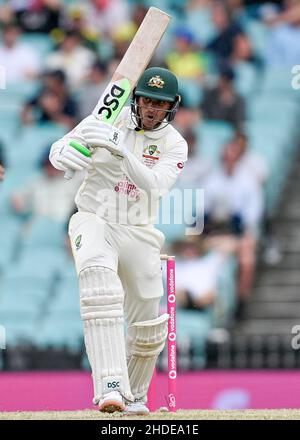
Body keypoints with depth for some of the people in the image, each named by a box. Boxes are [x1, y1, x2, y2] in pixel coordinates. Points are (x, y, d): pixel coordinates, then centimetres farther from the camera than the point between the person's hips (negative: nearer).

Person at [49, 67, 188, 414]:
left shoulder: (174, 144, -4)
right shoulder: (108, 121, -4)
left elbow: (155, 184, -23)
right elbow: (57, 153, -4)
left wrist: (121, 149, -37)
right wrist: (68, 153, -29)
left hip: (139, 233, 3)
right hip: (94, 220, -3)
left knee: (149, 327, 6)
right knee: (97, 275, -35)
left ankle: (134, 395, 37)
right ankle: (110, 386, -45)